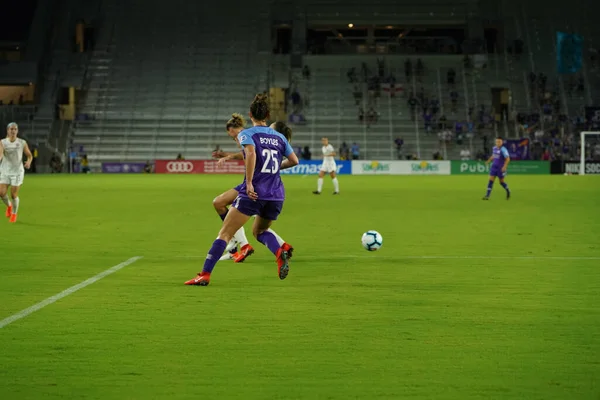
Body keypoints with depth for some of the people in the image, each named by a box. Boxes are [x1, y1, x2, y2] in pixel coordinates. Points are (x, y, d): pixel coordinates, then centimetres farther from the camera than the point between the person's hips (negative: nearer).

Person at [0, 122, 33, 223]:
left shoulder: (22, 143, -2)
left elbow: (30, 155, 8)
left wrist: (29, 162, -15)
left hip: (17, 171, -1)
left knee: (14, 195, -4)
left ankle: (14, 214, 23)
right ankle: (9, 206, 25)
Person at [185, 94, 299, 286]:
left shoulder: (247, 134, -1)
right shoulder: (279, 137, 13)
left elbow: (251, 153, -21)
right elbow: (294, 161, 16)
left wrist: (249, 183, -22)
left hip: (254, 193, -5)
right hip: (277, 195, 5)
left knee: (224, 234, 0)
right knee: (259, 230, 27)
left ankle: (205, 274, -6)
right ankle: (280, 253, -2)